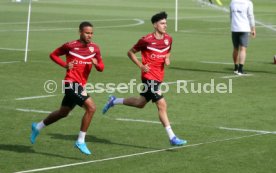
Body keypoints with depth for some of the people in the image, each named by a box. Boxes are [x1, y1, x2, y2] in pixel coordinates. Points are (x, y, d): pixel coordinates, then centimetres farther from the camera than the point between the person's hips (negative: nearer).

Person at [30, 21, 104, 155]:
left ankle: (38, 127, 44)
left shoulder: (94, 48, 4)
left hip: (81, 85, 7)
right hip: (72, 83, -7)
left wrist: (96, 64, -15)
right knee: (91, 107, -21)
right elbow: (53, 55, 5)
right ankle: (80, 141, -14)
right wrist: (65, 65, -11)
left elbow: (101, 67, 9)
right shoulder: (70, 46, -9)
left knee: (63, 112, 23)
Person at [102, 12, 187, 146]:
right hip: (149, 76, -8)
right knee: (162, 105, -13)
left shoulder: (168, 39, 4)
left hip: (159, 77, 8)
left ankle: (114, 101, 42)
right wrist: (141, 66, -13)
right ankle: (172, 138, -12)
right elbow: (130, 52, -1)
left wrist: (167, 59, 1)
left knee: (141, 103, 21)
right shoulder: (146, 40, -14)